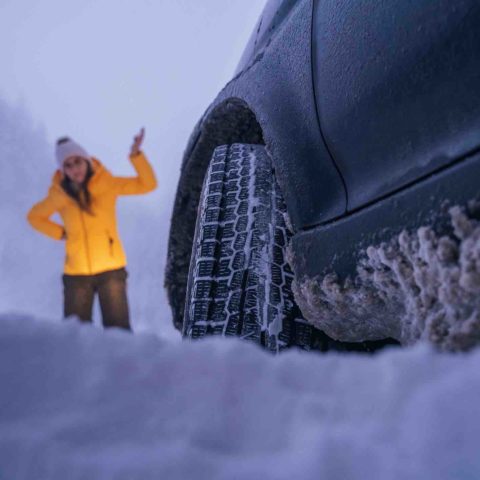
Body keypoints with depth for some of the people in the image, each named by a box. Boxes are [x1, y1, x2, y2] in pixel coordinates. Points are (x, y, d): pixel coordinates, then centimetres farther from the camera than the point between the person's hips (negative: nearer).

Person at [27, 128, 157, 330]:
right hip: (76, 274, 2)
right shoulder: (59, 194, -1)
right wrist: (61, 233, 2)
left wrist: (136, 154, -18)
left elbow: (148, 184, -5)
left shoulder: (107, 184, -3)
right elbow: (34, 216, 16)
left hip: (111, 269, -1)